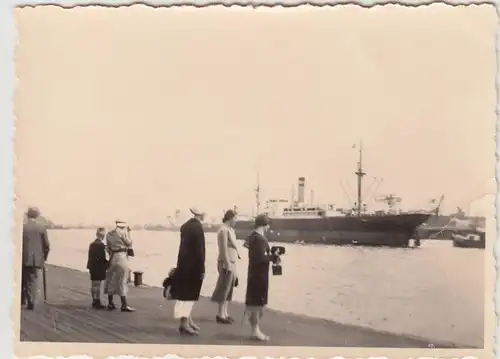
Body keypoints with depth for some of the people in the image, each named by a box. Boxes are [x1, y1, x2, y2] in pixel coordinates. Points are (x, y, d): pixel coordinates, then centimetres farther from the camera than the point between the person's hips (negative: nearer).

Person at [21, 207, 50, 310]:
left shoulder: (22, 227, -6)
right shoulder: (42, 227, -4)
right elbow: (46, 245, -2)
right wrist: (44, 258, 11)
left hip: (24, 259, 0)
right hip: (37, 259, 0)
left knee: (23, 280, 17)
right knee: (33, 281, 5)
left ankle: (22, 300, 24)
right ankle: (31, 303, -1)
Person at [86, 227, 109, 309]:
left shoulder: (91, 244, 9)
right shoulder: (101, 245, -15)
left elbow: (90, 257, 10)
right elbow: (102, 258, -20)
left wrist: (91, 266, 14)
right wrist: (108, 264, -8)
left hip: (92, 267, 8)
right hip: (100, 268, -8)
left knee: (93, 284, 13)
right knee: (99, 284, -3)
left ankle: (94, 301, 21)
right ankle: (98, 302, -1)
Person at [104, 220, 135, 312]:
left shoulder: (109, 234, 10)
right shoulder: (122, 232, -10)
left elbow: (108, 248, 12)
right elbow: (129, 243, -3)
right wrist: (128, 233, 6)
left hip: (112, 257, 7)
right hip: (121, 256, -7)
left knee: (111, 280, 12)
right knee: (122, 281, -5)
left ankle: (110, 303, 16)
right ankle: (124, 305, -7)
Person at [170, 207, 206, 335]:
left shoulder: (186, 225, 7)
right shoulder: (198, 228, -19)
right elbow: (199, 250, -20)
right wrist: (202, 269, -15)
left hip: (183, 264, 9)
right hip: (193, 266, -8)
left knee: (186, 293, 18)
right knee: (188, 294, -1)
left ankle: (188, 320, 29)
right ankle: (184, 324, 5)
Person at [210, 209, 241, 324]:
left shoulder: (230, 229, 14)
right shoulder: (224, 230, -15)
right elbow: (223, 249, -19)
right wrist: (227, 264, -21)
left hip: (232, 262, 10)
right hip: (226, 263, -10)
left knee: (228, 289, 12)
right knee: (224, 289, -5)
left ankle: (224, 314, 19)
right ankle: (221, 315, 0)